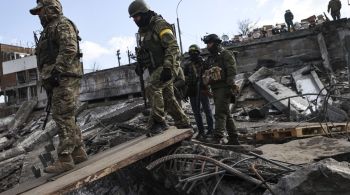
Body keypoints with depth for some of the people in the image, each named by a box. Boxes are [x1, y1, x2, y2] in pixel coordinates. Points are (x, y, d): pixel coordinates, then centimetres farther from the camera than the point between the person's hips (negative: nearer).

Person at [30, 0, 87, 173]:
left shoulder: (62, 24, -3)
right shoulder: (48, 31, 28)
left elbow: (70, 49, -19)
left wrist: (55, 71, -23)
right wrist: (48, 80, 21)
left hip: (64, 78, -10)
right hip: (56, 80, 10)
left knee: (63, 118, -12)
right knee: (67, 118, 9)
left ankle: (64, 159, -9)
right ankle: (78, 152, 16)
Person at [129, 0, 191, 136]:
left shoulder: (159, 24, -11)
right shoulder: (143, 31, 16)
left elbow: (172, 46, -20)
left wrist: (167, 67, -28)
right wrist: (141, 64, 13)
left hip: (168, 66, -9)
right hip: (156, 68, 9)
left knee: (152, 88, -24)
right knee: (168, 97, 9)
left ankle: (158, 122, -18)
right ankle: (183, 124, 19)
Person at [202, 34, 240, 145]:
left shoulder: (226, 54, -3)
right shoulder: (210, 58, 21)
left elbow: (231, 72, -14)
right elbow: (207, 74, 25)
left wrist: (230, 86, -22)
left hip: (224, 88, -8)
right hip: (215, 89, 8)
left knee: (220, 113, -17)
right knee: (226, 114, 11)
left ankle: (218, 137, -23)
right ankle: (234, 139, 18)